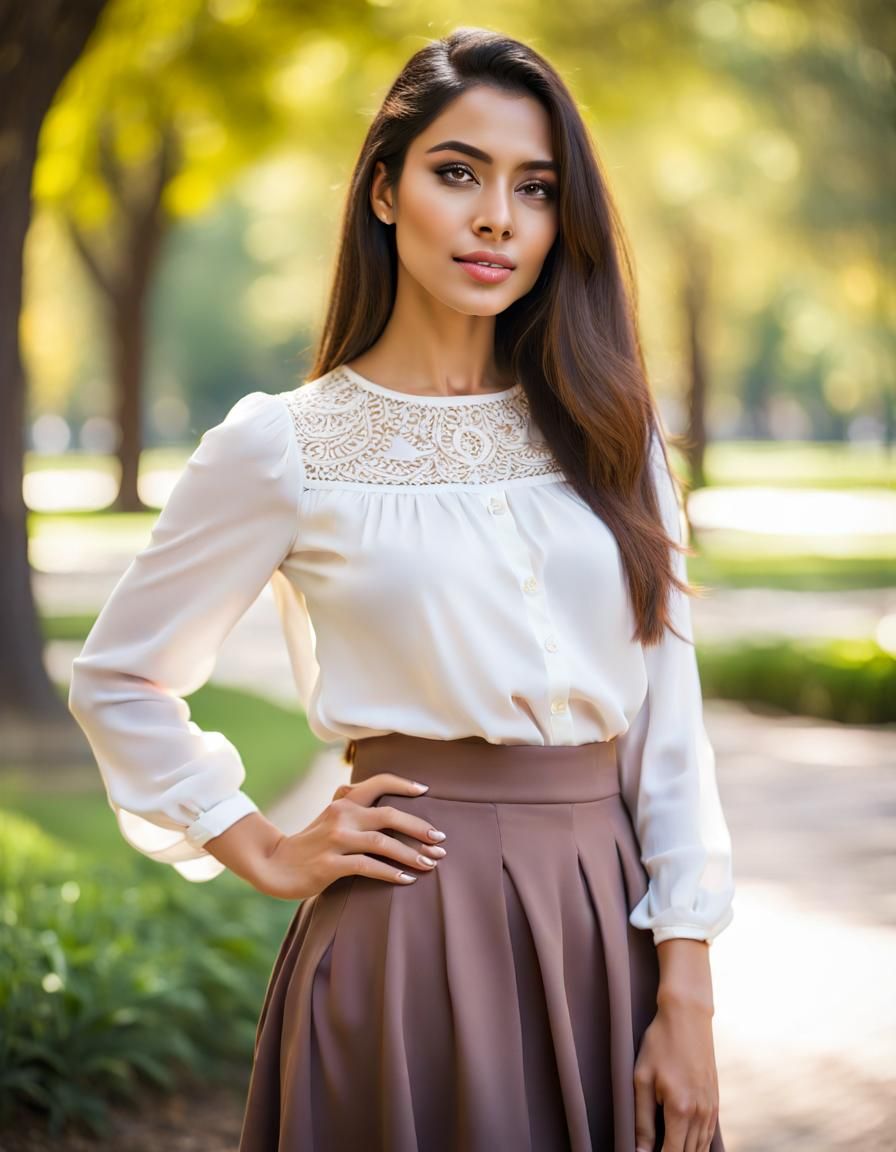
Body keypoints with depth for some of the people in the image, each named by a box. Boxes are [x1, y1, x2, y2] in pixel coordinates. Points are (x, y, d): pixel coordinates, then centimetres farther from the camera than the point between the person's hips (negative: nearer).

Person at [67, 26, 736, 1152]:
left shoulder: (606, 429, 5)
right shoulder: (284, 446, -3)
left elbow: (669, 711, 3)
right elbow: (116, 680, 7)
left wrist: (686, 997, -3)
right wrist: (265, 853, 1)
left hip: (608, 919, 3)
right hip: (417, 923, -3)